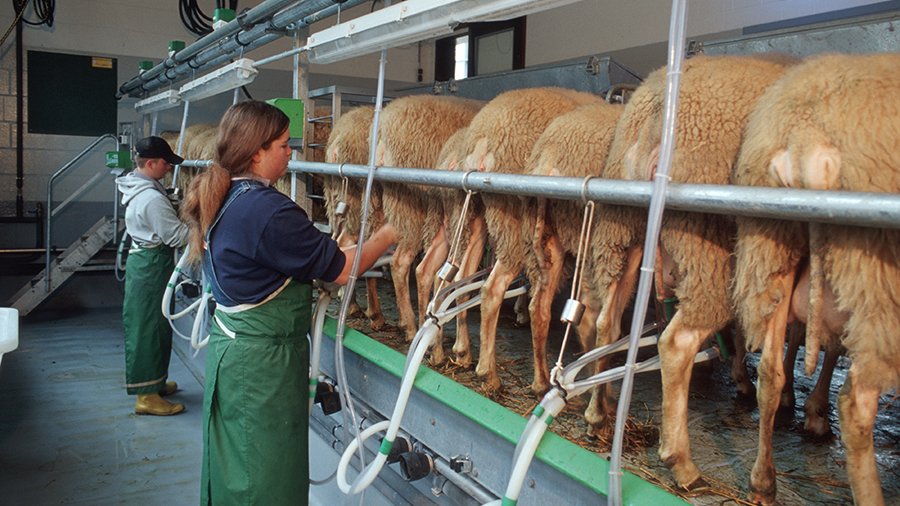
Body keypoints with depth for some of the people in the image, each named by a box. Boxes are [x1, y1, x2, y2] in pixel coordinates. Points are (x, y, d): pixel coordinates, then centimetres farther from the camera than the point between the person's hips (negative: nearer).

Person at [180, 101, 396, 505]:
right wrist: (386, 236, 0)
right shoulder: (268, 210, -23)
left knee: (232, 467, 21)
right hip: (263, 361, -9)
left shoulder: (222, 200, 5)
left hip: (230, 347, 9)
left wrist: (332, 248, 11)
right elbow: (341, 271, -14)